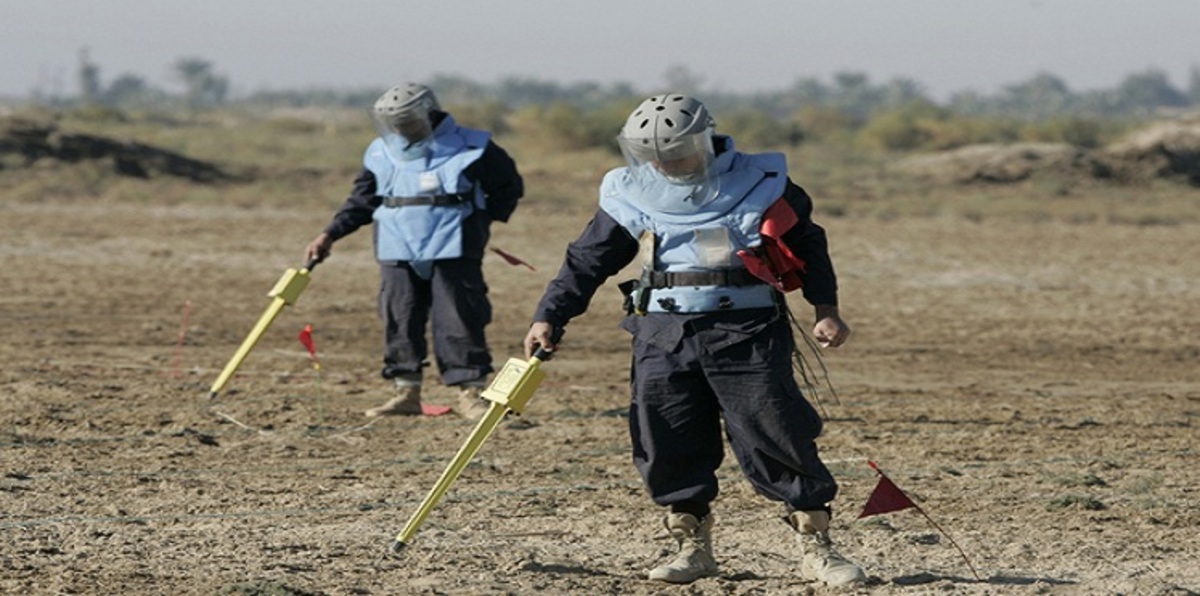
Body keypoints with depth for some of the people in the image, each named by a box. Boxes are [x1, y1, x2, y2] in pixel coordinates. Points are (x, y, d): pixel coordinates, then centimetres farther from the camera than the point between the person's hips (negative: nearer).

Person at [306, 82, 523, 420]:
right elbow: (362, 200, 15)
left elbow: (509, 186, 8)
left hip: (452, 253, -4)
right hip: (398, 253, 4)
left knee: (458, 322, -7)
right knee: (400, 322, 3)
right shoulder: (381, 154, 8)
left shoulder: (470, 148, -3)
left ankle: (470, 393, -3)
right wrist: (330, 234, 7)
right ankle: (407, 393, 11)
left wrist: (483, 219, 1)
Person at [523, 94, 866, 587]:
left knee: (778, 439, -7)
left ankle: (816, 549, 1)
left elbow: (807, 243, 10)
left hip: (746, 332, -3)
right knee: (668, 448, 1)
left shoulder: (759, 182, 1)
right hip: (664, 335, 3)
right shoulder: (631, 196, 6)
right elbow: (587, 261, 10)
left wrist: (826, 310, 2)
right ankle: (693, 547, 16)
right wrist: (549, 317, 1)